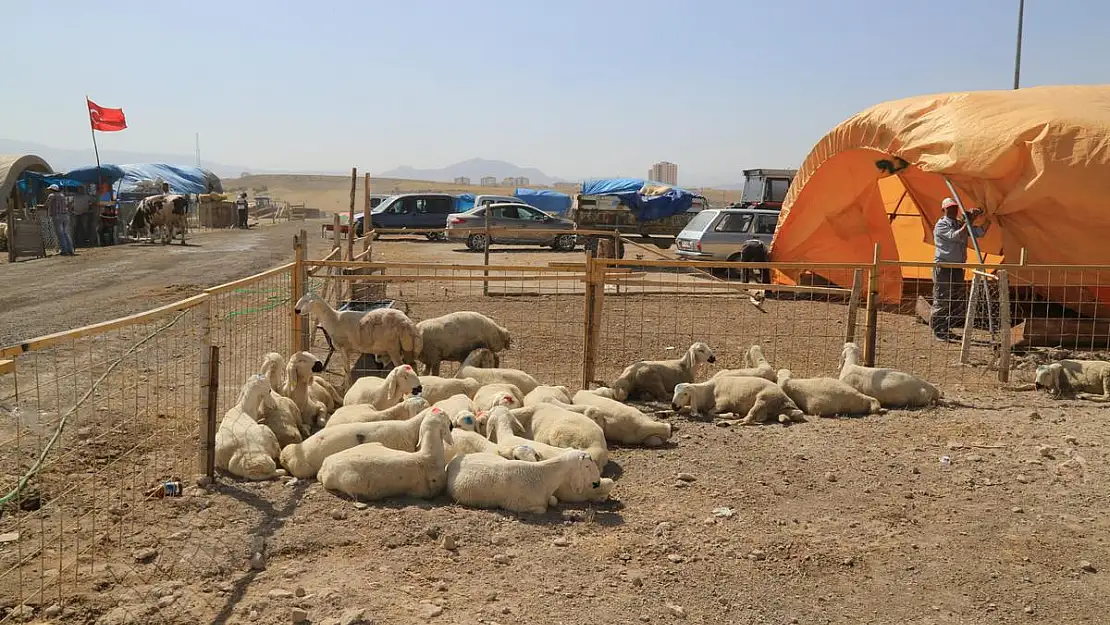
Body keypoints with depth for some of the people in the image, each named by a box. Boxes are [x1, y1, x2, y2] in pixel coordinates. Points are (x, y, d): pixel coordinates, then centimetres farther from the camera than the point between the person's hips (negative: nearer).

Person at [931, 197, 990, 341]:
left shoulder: (961, 225, 16)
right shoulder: (941, 225, -7)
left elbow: (980, 232, 8)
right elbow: (955, 236, -21)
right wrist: (969, 221, -22)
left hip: (958, 268, 8)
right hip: (943, 268, -7)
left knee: (959, 301, 8)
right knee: (941, 300, -5)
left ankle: (946, 329, 18)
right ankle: (938, 331, 3)